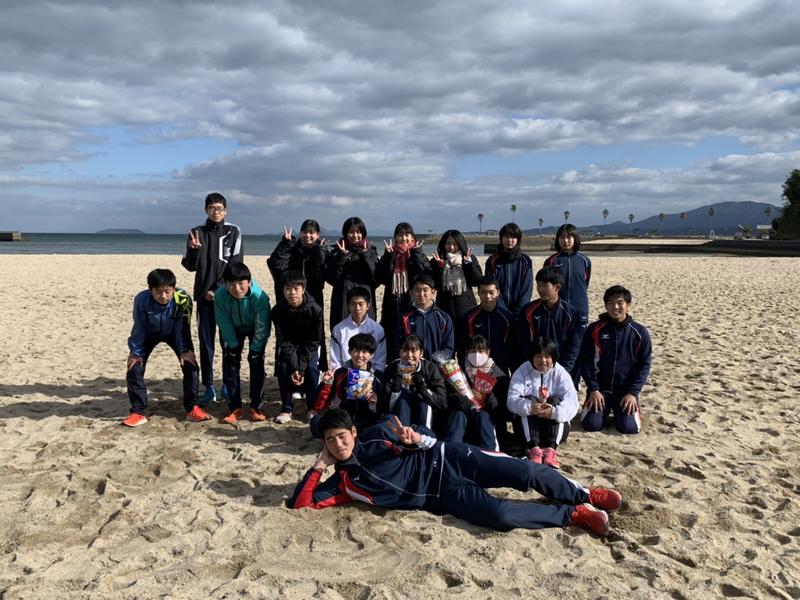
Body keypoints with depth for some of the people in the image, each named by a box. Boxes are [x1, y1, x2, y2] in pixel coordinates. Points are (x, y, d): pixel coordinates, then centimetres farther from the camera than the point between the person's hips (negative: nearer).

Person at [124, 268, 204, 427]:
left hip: (174, 333, 0)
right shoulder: (141, 300, -34)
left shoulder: (183, 299, -35)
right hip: (150, 333, 0)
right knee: (134, 366, -11)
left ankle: (193, 408, 2)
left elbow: (183, 328, -22)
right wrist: (135, 352, -16)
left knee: (190, 364, -12)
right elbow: (139, 328, -20)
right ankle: (138, 412, 1)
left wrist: (185, 351, -21)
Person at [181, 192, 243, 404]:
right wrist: (193, 249, -15)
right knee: (206, 341, 2)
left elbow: (236, 265, -4)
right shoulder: (197, 233, 8)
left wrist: (218, 289, -10)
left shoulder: (233, 232, 3)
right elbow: (190, 266, 5)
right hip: (204, 295, 2)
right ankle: (208, 387, 7)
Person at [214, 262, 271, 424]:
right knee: (230, 364, -4)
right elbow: (225, 325, -18)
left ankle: (256, 408, 3)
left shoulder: (259, 296, -39)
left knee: (257, 364, -8)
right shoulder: (220, 296, -33)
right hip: (233, 329, 2)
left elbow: (262, 327, -27)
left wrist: (254, 349, -20)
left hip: (255, 329, -2)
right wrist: (234, 346, -13)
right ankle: (235, 408, 5)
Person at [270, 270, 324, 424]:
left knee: (311, 368, -25)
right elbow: (284, 341, -20)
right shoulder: (278, 310, -23)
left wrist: (301, 367, -26)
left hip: (308, 347, -1)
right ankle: (287, 408, -7)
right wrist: (294, 367, -29)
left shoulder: (315, 309, -27)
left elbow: (314, 341, -20)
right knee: (283, 367, -23)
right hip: (289, 346, 1)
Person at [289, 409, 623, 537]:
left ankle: (583, 495, 13)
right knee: (500, 515, -26)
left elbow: (428, 439, 5)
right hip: (442, 497, 0)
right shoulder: (342, 483, 1)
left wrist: (416, 438, -19)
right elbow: (299, 504, -6)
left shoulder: (377, 435, 0)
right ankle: (575, 515, -5)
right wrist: (319, 465, -12)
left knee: (525, 473, -14)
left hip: (444, 460, 1)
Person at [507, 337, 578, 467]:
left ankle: (551, 449, -39)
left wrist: (554, 411, -41)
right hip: (527, 427, 0)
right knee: (529, 400, -26)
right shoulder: (522, 371, -4)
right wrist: (530, 407, -40)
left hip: (556, 425, 0)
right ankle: (534, 448, -40)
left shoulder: (561, 373, -5)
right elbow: (512, 400, -19)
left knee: (555, 401, -25)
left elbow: (572, 402, -20)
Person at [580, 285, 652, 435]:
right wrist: (594, 389, -10)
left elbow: (644, 365, -1)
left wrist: (632, 393, -10)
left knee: (629, 427, -18)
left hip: (627, 390, 0)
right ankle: (606, 409, 17)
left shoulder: (640, 332, -2)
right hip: (600, 388, 0)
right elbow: (586, 362, -1)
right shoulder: (594, 330, -3)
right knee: (592, 424, -17)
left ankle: (633, 408, 16)